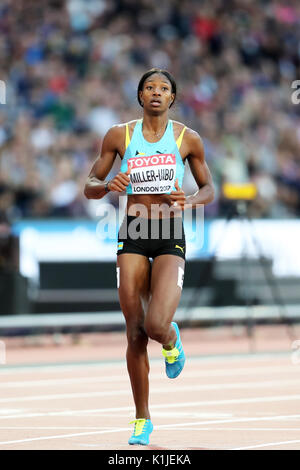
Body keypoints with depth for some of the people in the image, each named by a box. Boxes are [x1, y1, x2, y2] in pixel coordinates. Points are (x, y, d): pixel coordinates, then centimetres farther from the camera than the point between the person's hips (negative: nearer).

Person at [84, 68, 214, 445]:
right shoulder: (119, 136, 5)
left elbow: (208, 189, 14)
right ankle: (142, 419, 15)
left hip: (171, 237, -1)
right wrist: (108, 185, -14)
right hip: (132, 234, 1)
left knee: (156, 326, -20)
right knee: (135, 333, 0)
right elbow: (89, 188, 9)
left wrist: (189, 200, -9)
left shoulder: (187, 139, 3)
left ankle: (171, 339, 20)